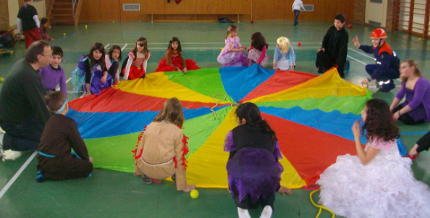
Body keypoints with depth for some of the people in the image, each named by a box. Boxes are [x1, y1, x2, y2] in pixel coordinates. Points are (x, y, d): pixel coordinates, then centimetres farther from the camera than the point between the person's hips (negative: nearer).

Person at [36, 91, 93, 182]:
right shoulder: (69, 123, -13)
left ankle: (44, 170, 10)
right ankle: (49, 175, -8)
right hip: (54, 163, -9)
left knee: (74, 157, 30)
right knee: (88, 167, -4)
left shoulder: (51, 120, 14)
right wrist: (87, 158, 11)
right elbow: (78, 144, -7)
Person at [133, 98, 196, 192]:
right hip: (165, 171, -3)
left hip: (145, 168, 3)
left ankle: (146, 176, 25)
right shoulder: (177, 132, -4)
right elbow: (179, 159, -2)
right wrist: (183, 186, 5)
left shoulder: (150, 126, 6)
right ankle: (176, 177, 19)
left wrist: (137, 171, 29)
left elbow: (139, 149, 13)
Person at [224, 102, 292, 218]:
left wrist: (231, 186, 48)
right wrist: (277, 187, 56)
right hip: (266, 173, 1)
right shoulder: (270, 134, 32)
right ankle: (268, 206, 4)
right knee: (269, 189, 35)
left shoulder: (235, 132, 28)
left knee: (238, 188, 33)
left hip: (241, 173, -1)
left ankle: (241, 205, 2)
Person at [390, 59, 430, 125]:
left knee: (406, 118, -29)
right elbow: (399, 95, 4)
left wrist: (399, 113, -28)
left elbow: (416, 102, -28)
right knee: (393, 112, -13)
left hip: (424, 110, -7)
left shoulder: (421, 82, -23)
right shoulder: (406, 81, 4)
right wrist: (390, 109, -9)